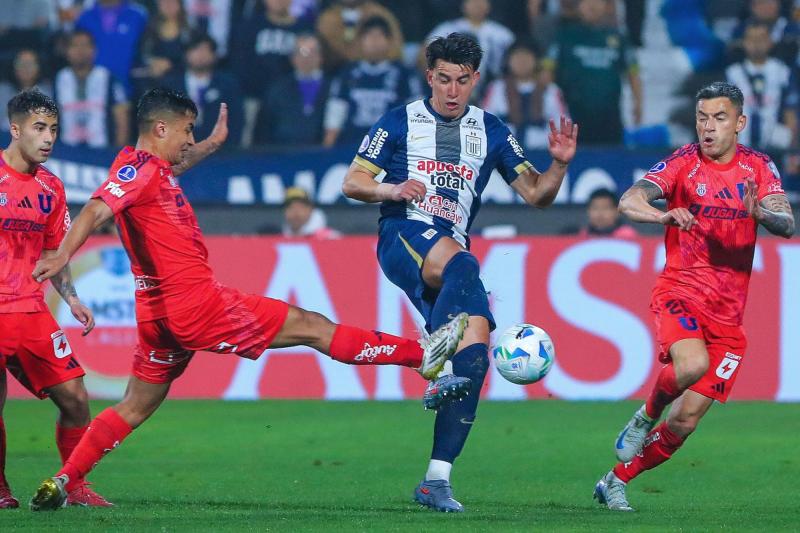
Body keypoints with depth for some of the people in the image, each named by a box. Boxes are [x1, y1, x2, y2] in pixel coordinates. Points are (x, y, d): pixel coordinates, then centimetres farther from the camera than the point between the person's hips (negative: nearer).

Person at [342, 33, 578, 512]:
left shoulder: (491, 132, 16)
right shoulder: (401, 122, 9)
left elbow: (536, 194, 14)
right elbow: (353, 182, 8)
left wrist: (559, 165, -6)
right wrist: (391, 190, -12)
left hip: (453, 250, 4)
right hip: (402, 235, -4)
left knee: (476, 346, -15)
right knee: (462, 263, -38)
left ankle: (438, 479, -12)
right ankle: (438, 369, -45)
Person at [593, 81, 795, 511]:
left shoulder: (758, 168, 3)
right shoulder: (683, 163, -4)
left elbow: (788, 226, -8)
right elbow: (628, 202, -17)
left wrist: (762, 212, -31)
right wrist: (665, 215, -38)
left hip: (728, 311, 3)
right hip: (680, 291, -3)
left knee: (686, 421, 1)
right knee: (692, 364, -34)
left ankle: (616, 482, 19)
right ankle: (647, 414, -3)